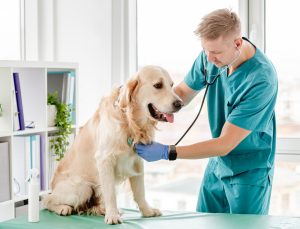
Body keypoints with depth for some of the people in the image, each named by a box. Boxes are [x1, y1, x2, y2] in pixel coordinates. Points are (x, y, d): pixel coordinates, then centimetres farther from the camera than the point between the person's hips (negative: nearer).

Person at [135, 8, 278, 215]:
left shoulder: (261, 79, -31)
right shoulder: (211, 54, -11)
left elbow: (224, 144, -28)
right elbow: (183, 91, 6)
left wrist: (166, 152, -27)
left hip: (249, 171, -6)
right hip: (217, 163, 6)